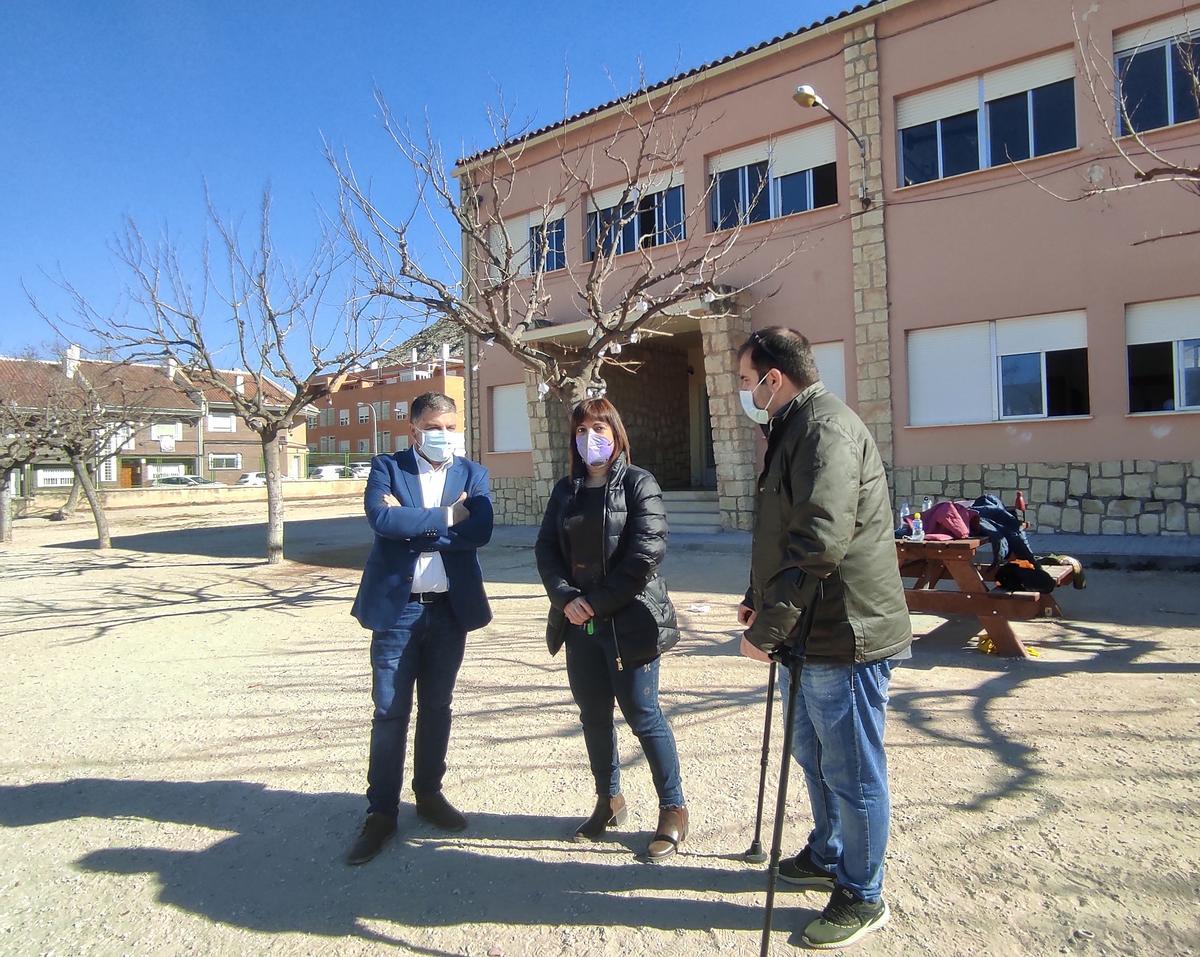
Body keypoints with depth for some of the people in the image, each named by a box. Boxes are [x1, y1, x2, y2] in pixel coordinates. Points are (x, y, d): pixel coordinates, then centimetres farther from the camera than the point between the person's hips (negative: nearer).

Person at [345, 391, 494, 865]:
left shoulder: (472, 474, 4)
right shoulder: (387, 467, 0)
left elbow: (479, 531, -12)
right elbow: (381, 519, -20)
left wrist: (411, 525, -15)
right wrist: (445, 516, -16)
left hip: (450, 608, 2)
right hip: (397, 607, -2)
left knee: (437, 707, 15)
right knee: (390, 712, 3)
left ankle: (429, 793, 31)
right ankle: (381, 811, 15)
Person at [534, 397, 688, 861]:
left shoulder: (639, 483, -5)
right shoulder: (566, 490, 12)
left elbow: (647, 552, -15)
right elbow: (546, 548, 6)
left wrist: (598, 604, -15)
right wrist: (567, 598, -11)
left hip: (629, 622, -5)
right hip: (580, 623, 6)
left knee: (643, 716, 1)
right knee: (593, 715, 14)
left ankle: (673, 809, 18)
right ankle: (608, 800, 33)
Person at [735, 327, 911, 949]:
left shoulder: (826, 429, -19)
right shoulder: (795, 430, 15)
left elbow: (819, 543, -30)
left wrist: (767, 627, -25)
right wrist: (759, 599, 17)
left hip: (843, 637, -11)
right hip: (808, 633, 11)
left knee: (852, 772, 6)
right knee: (815, 757, 24)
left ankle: (862, 897, 24)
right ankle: (826, 858, 44)